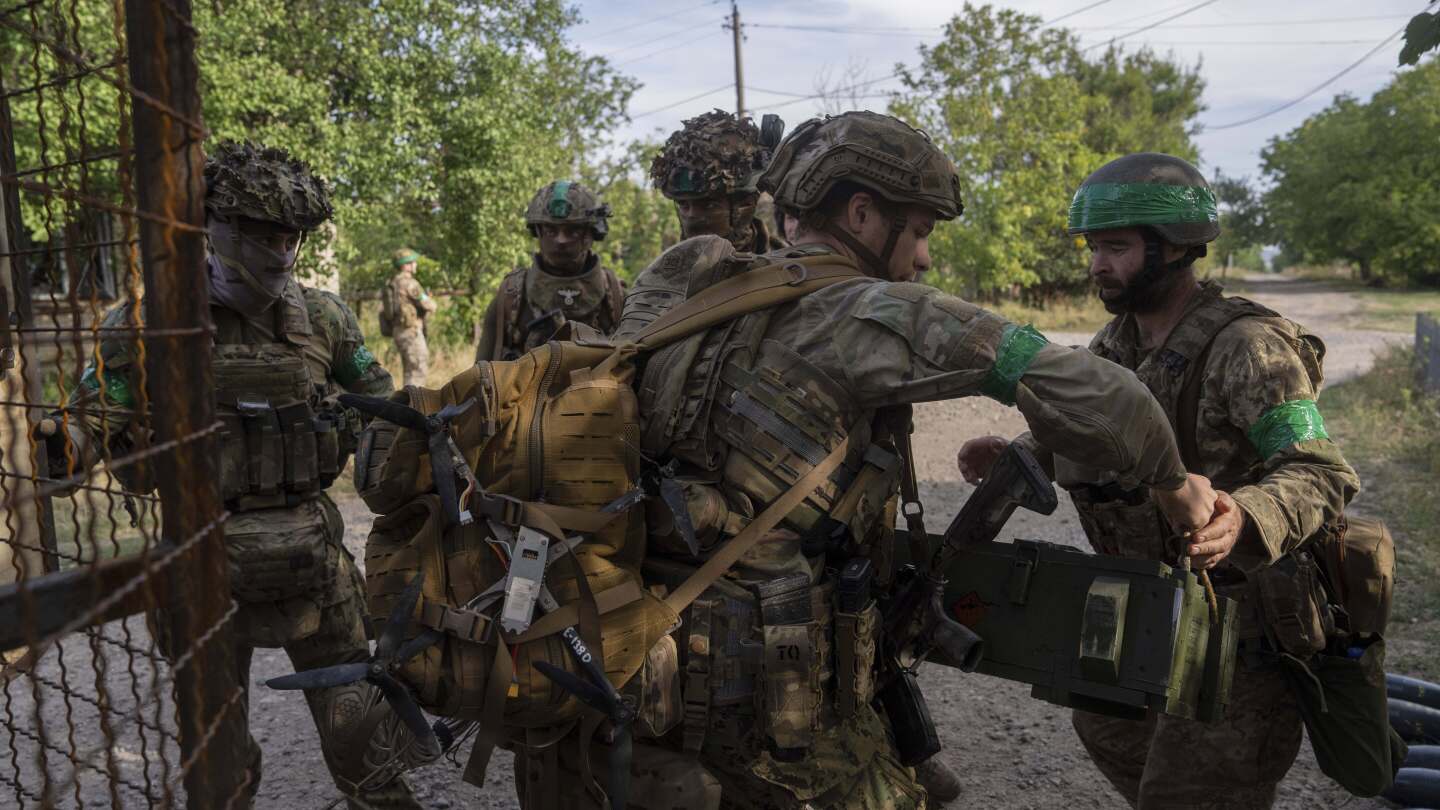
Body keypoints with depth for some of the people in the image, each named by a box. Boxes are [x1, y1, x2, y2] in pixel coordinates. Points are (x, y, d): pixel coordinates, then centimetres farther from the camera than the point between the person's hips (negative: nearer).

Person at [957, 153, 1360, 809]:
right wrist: (1012, 455, -4)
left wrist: (1242, 518, -47)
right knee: (1108, 731, 26)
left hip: (1241, 627, -8)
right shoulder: (1117, 342, 3)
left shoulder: (1246, 346, -22)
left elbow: (1322, 474, -27)